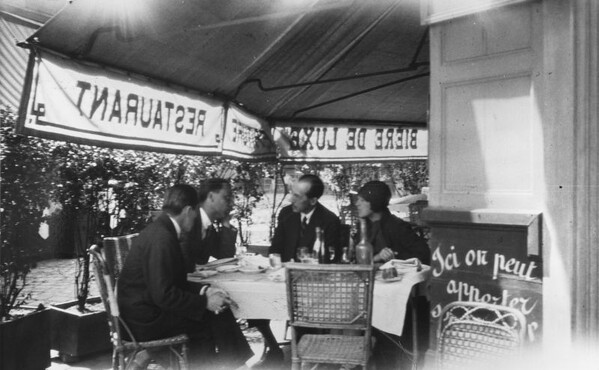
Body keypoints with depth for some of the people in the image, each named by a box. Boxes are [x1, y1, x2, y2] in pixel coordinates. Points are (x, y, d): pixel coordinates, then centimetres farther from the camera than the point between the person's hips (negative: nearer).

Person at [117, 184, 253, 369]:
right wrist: (205, 303, -17)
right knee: (213, 317, -8)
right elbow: (163, 294, -25)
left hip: (145, 309, 9)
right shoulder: (161, 238, -22)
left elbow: (175, 282, 11)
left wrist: (204, 291, 1)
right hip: (145, 319, -9)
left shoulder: (160, 230, 8)